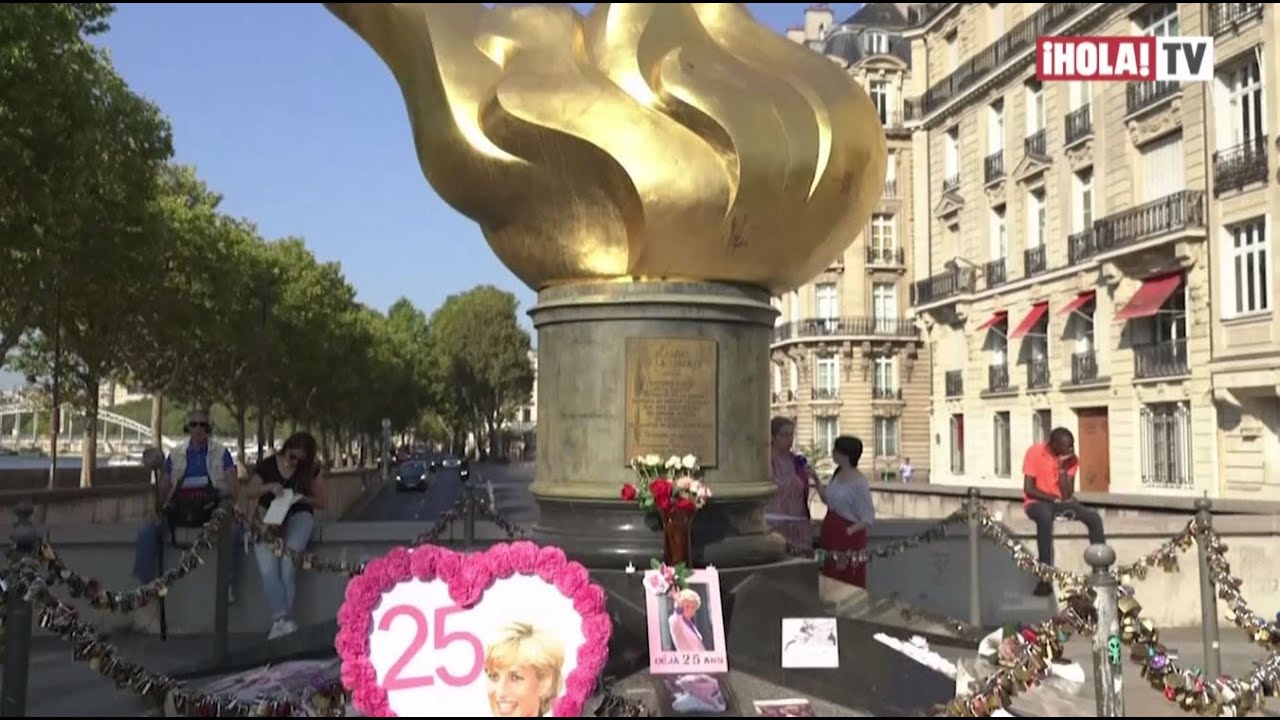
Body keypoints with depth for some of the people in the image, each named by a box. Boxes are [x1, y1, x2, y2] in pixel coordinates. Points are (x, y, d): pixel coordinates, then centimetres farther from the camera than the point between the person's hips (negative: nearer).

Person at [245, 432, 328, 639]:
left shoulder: (311, 469, 5)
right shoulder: (267, 465, 4)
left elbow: (321, 501, 9)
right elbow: (249, 493, 10)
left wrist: (302, 498, -11)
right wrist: (268, 487, -10)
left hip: (298, 516, -1)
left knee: (288, 563, -25)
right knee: (268, 569, -23)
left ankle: (280, 620, -19)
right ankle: (282, 618, -25)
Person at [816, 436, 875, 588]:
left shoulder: (859, 483, -19)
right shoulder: (837, 474, 5)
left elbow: (868, 519, -15)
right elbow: (827, 500, 19)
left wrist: (848, 531, -23)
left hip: (848, 538, -8)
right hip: (831, 534, 8)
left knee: (850, 585, 1)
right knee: (831, 582, 14)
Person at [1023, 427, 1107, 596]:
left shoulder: (1071, 458, -3)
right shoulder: (1035, 452, -13)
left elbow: (1067, 495, -12)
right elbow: (1028, 489, -15)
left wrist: (1062, 466, -19)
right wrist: (1055, 499, -17)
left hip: (1061, 502, 4)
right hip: (1037, 502, -4)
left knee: (1094, 518, -19)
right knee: (1046, 518, -39)